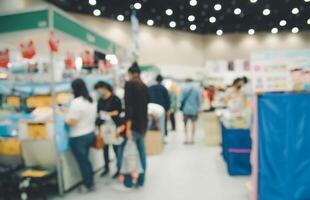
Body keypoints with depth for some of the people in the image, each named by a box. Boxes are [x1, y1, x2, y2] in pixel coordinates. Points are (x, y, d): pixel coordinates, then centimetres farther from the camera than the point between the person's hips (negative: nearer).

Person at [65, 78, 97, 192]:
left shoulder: (76, 102, -21)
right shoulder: (92, 101, 4)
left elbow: (72, 122, -22)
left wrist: (65, 119, -2)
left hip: (79, 137, -8)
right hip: (90, 134, 8)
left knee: (82, 162, 8)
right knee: (85, 160, 21)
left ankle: (88, 185, 21)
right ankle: (90, 183, 31)